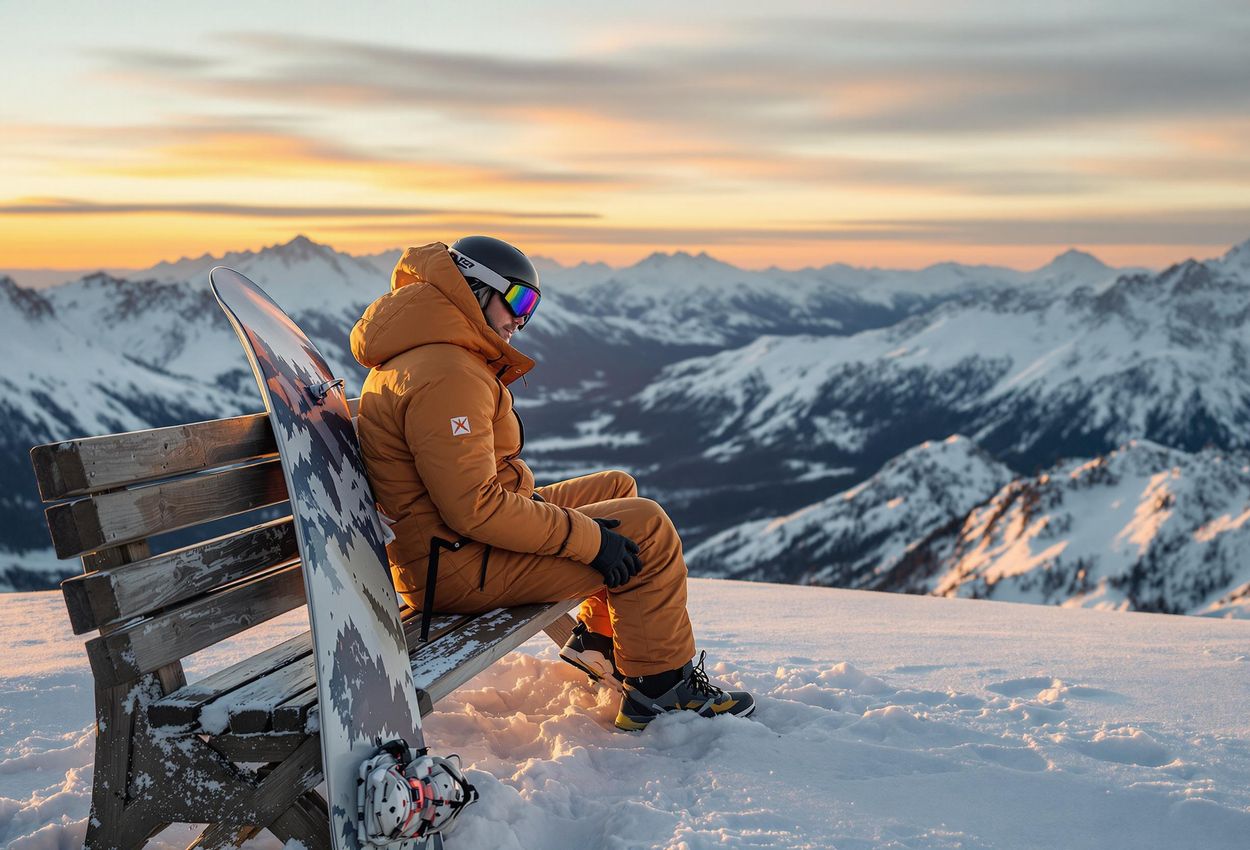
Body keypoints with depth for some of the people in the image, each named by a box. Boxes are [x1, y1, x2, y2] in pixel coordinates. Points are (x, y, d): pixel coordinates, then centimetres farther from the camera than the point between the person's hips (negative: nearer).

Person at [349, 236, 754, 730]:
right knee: (645, 528, -10)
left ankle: (596, 638, 22)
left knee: (617, 488, 17)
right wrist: (587, 538, -21)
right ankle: (661, 689, 3)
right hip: (458, 569, -11)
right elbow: (474, 508, -28)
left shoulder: (420, 356, 13)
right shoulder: (446, 375, -23)